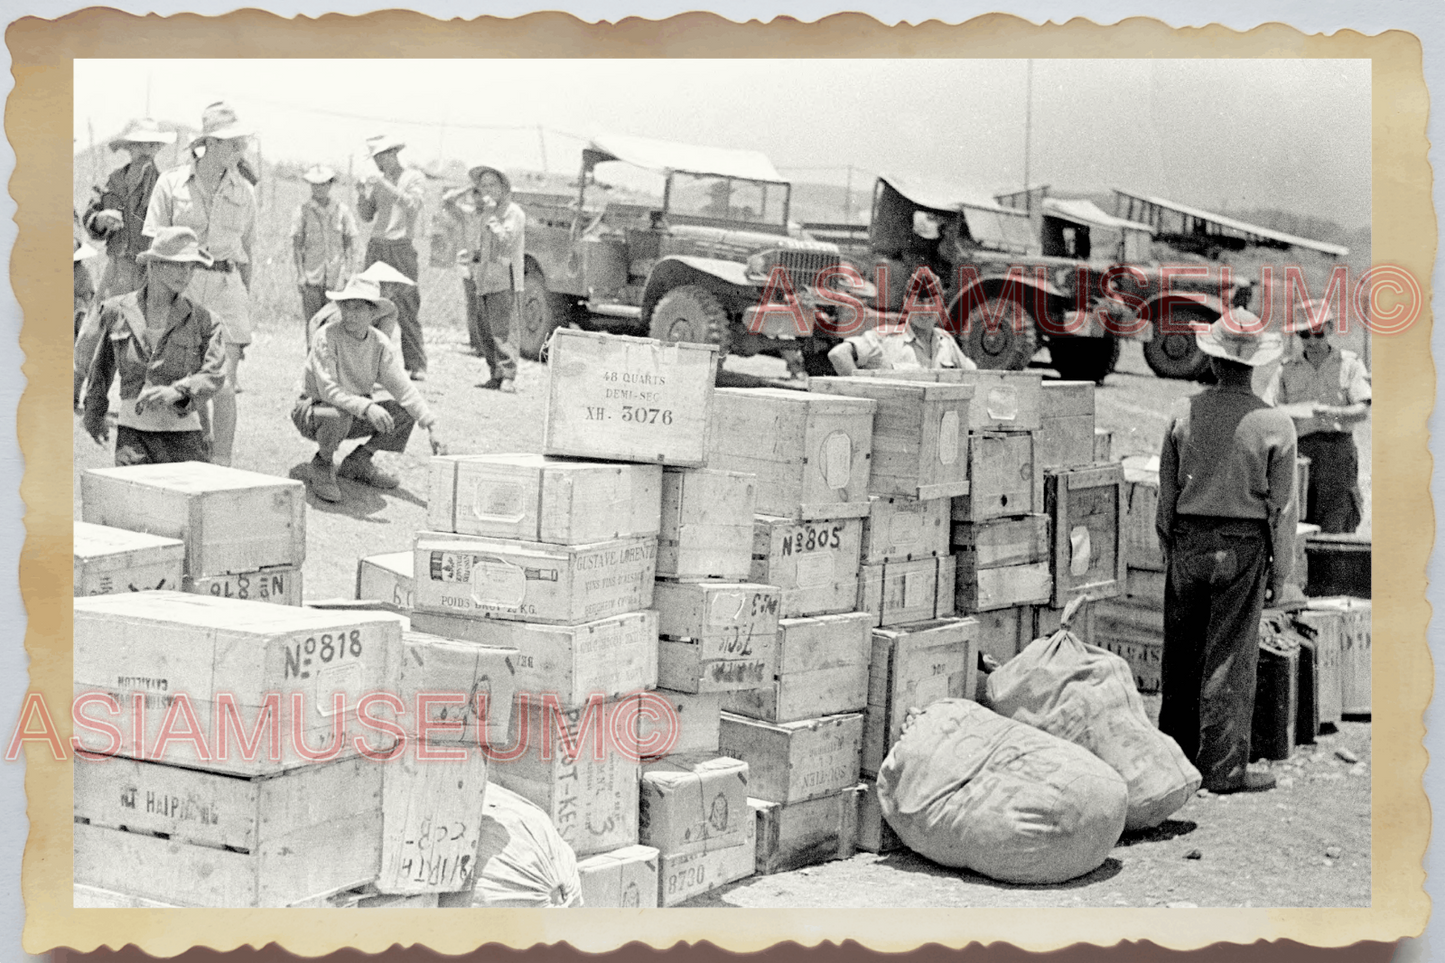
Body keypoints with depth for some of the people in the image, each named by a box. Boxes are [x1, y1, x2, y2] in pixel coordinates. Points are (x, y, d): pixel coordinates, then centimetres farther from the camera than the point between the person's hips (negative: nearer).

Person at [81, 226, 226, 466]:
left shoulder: (201, 319, 1)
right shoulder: (117, 311, 5)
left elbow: (214, 374, -11)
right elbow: (102, 366, 21)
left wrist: (176, 391, -29)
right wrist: (94, 413, 32)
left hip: (183, 433, 0)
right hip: (133, 432, 0)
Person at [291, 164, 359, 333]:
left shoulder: (341, 209, 4)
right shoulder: (303, 210, 1)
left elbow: (350, 241, 9)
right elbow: (296, 243, 2)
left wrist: (348, 271, 2)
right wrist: (300, 273, -4)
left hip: (336, 273, 1)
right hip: (312, 273, -1)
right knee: (312, 320, -4)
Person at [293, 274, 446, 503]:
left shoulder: (380, 344, -6)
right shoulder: (325, 338, -23)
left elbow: (404, 388, -8)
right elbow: (329, 390, -31)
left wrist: (431, 429, -18)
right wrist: (367, 407, -46)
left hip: (356, 415, 6)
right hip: (312, 412, -6)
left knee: (405, 412, -12)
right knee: (338, 415, -39)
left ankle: (357, 462, 4)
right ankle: (322, 465, -9)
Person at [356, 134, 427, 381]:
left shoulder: (415, 177, 2)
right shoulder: (377, 181, 17)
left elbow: (412, 205, -14)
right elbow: (367, 217, 15)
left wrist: (387, 187, -19)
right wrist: (362, 194, -2)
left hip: (402, 247, -5)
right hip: (376, 246, 5)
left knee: (407, 309, -7)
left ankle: (416, 366, -5)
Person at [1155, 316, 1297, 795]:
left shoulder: (1184, 413, -2)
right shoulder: (1275, 425, -8)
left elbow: (1167, 490, 4)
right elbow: (1281, 506, -5)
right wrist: (1280, 570, 4)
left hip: (1188, 540, 3)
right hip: (1243, 545, -2)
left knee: (1181, 653, 13)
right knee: (1230, 659, 3)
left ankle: (1175, 752, 24)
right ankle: (1223, 767, 6)